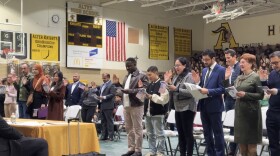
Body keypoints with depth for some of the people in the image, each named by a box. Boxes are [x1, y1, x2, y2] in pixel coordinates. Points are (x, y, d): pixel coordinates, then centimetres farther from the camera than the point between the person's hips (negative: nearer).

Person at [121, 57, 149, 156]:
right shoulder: (126, 77, 19)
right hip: (126, 106, 8)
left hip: (136, 106, -8)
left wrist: (129, 91, -21)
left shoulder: (142, 76, -6)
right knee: (129, 128, 10)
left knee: (137, 128, -2)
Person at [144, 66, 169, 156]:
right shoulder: (150, 85, 14)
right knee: (150, 134, 14)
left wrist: (152, 97, -20)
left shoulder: (162, 85, -12)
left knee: (159, 134, -1)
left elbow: (164, 100, -20)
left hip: (157, 113, -9)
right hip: (148, 113, 9)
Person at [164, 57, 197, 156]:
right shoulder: (176, 77, 13)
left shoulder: (189, 76, -10)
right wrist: (168, 82, 3)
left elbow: (190, 92, -20)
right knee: (180, 133, 11)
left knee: (188, 133, -3)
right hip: (178, 108, 8)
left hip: (187, 108, -8)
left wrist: (176, 89, -23)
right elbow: (172, 93, 15)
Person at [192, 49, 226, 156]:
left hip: (214, 106, -7)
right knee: (207, 132, 13)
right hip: (203, 105, 7)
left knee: (217, 132, 2)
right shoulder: (204, 70, 13)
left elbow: (222, 89, -16)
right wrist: (198, 82, -4)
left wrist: (208, 91, -25)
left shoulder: (221, 70, -10)